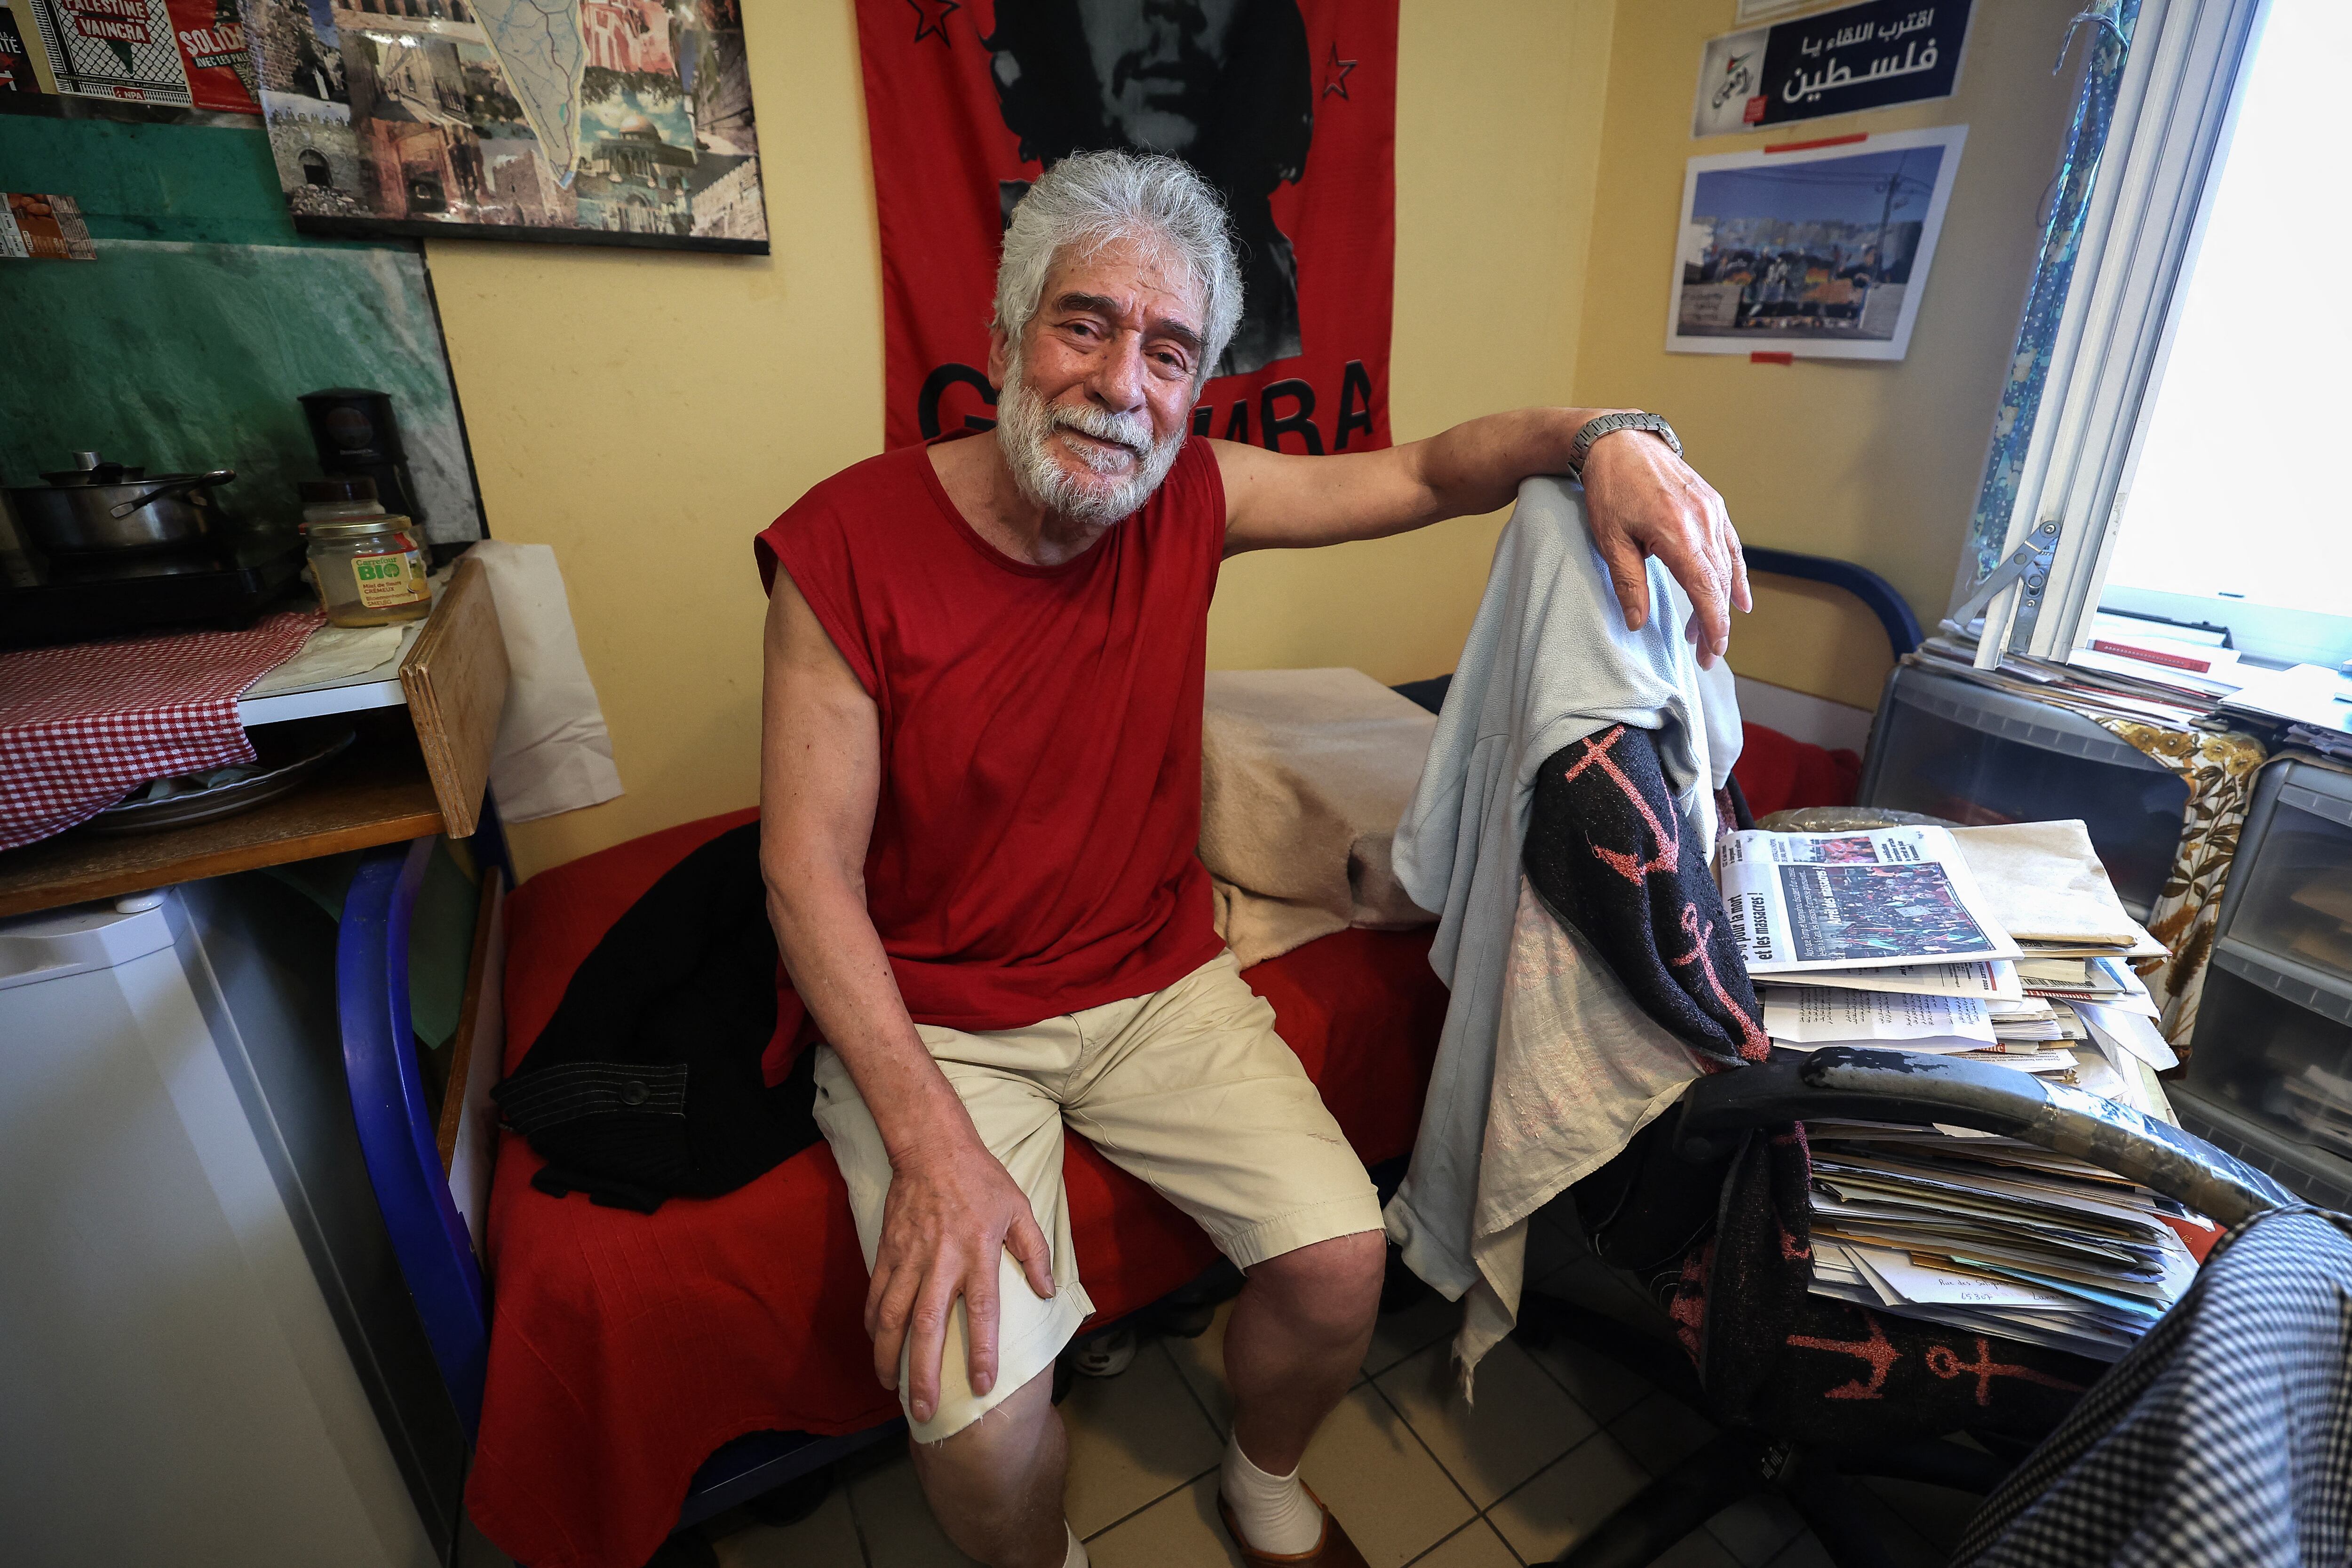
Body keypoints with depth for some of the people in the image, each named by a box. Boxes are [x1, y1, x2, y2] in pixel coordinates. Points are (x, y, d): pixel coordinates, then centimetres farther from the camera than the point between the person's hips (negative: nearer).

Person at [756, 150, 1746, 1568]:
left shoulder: (1191, 499, -3)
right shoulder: (847, 546, -15)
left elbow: (1427, 473, 2)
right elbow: (811, 870, -15)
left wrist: (1597, 437, -20)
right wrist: (929, 1136, -23)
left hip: (1159, 982, 4)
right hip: (929, 1019, -2)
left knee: (1343, 1261, -8)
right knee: (982, 1413, -18)